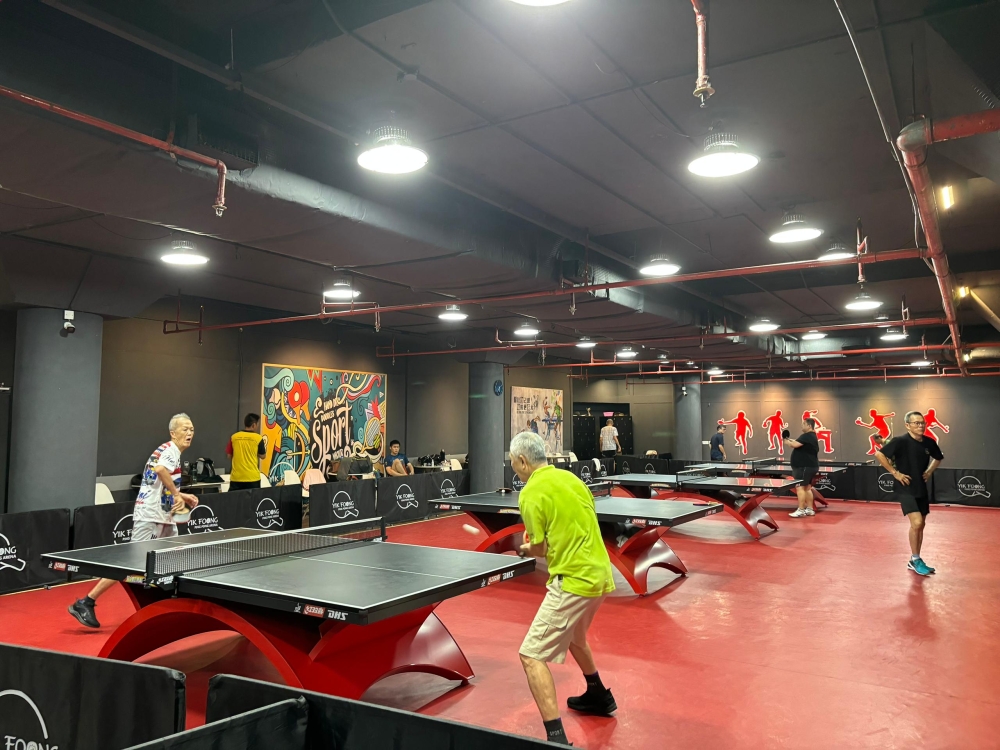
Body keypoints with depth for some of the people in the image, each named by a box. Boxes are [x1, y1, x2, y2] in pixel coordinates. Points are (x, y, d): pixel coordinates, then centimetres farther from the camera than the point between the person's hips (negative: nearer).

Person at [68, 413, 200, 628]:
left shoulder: (170, 452, 18)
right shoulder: (171, 450, -11)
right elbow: (160, 469, -35)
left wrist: (183, 496, 12)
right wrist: (177, 495, -26)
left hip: (164, 518, 10)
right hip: (149, 518, -10)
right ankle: (85, 603, 0)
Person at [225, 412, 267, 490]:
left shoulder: (234, 437, 1)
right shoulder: (258, 438, -7)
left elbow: (229, 455, 8)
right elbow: (262, 455, 4)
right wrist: (265, 444, 21)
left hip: (236, 476, 2)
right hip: (252, 477, -2)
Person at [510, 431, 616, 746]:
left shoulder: (531, 493, -13)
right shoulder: (569, 477, 10)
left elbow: (540, 549, -10)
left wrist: (526, 548, 11)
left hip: (574, 581, -9)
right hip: (599, 574, 9)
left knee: (532, 656, -4)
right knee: (571, 635, 33)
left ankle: (557, 737, -9)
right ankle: (599, 696, 51)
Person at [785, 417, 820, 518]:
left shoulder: (807, 436, -17)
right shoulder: (811, 436, 17)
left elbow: (795, 445, -25)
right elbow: (799, 445, 22)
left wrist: (787, 442, -8)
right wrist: (791, 441, 9)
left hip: (805, 467, -11)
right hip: (809, 466, 11)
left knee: (800, 487, -10)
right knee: (807, 487, 14)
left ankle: (800, 510, -12)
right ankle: (810, 509, 18)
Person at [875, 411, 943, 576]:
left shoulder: (929, 442, 0)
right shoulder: (900, 441, -18)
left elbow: (938, 457, 21)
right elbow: (879, 454, -19)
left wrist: (930, 471, 6)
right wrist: (895, 472, -17)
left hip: (922, 489, 6)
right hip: (906, 489, -6)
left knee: (920, 525, 12)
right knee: (916, 523, -17)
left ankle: (914, 561, 25)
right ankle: (916, 559, 1)